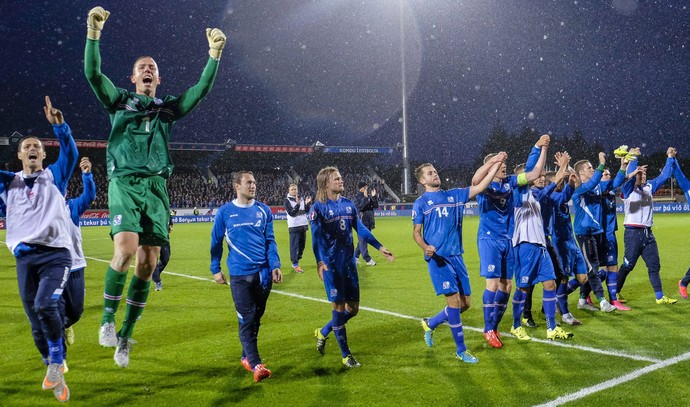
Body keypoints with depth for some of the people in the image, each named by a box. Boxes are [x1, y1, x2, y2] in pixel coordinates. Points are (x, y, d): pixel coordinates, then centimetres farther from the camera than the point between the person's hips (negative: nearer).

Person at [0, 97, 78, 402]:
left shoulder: (54, 177, 10)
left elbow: (70, 153, -5)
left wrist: (59, 125, -20)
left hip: (55, 254, -3)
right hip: (25, 257, 3)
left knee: (45, 306, -24)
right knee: (35, 321, 4)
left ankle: (56, 365, -7)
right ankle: (55, 373, 22)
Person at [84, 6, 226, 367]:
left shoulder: (168, 108, 21)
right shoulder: (119, 100, 16)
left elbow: (201, 89, 11)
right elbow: (93, 73, 0)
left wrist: (215, 55, 2)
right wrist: (93, 34, -12)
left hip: (156, 187, 3)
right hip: (124, 183, -2)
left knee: (147, 265, -2)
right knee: (125, 251, -24)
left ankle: (125, 336, 11)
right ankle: (107, 318, -1)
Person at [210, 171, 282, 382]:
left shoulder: (263, 210, 6)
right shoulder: (225, 212, 0)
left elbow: (270, 241, 8)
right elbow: (216, 242, 8)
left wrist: (275, 266, -1)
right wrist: (215, 269, 6)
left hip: (263, 273, 3)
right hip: (239, 274, -3)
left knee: (256, 317, 13)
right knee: (246, 320, -6)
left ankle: (246, 357, 29)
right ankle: (256, 364, -5)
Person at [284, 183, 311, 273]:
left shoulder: (301, 199, 10)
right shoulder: (287, 200, -6)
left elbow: (307, 211, 8)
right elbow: (291, 213, -15)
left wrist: (308, 203, -10)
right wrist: (298, 204, -26)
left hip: (303, 225, 6)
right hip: (294, 226, -6)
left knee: (302, 244, 12)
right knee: (294, 245, -6)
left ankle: (296, 261, 26)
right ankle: (295, 265, -4)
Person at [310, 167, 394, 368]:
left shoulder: (348, 204, 8)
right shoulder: (318, 208, -8)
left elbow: (361, 229, 13)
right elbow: (316, 237, -18)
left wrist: (380, 247, 9)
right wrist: (320, 262, -31)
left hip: (349, 262, 6)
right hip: (331, 265, -6)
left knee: (353, 308, 9)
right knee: (339, 307, -1)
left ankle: (323, 333, 33)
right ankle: (346, 355, 12)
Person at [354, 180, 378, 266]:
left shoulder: (369, 196, 10)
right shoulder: (357, 197, -6)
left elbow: (376, 206, 5)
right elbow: (359, 207, -20)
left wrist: (374, 197, -7)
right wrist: (365, 197, -24)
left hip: (369, 222, 7)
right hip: (361, 222, -7)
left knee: (362, 241, 13)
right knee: (362, 241, -5)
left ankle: (355, 256, 24)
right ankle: (367, 259, -6)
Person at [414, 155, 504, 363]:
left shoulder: (454, 195, 13)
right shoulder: (421, 203, 2)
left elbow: (480, 187, 6)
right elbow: (416, 232, 1)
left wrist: (496, 164, -1)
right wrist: (426, 248, -19)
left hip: (456, 256, 5)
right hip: (438, 258, -5)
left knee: (465, 303, 7)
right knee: (454, 301, -10)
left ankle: (430, 324, 31)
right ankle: (461, 350, 4)